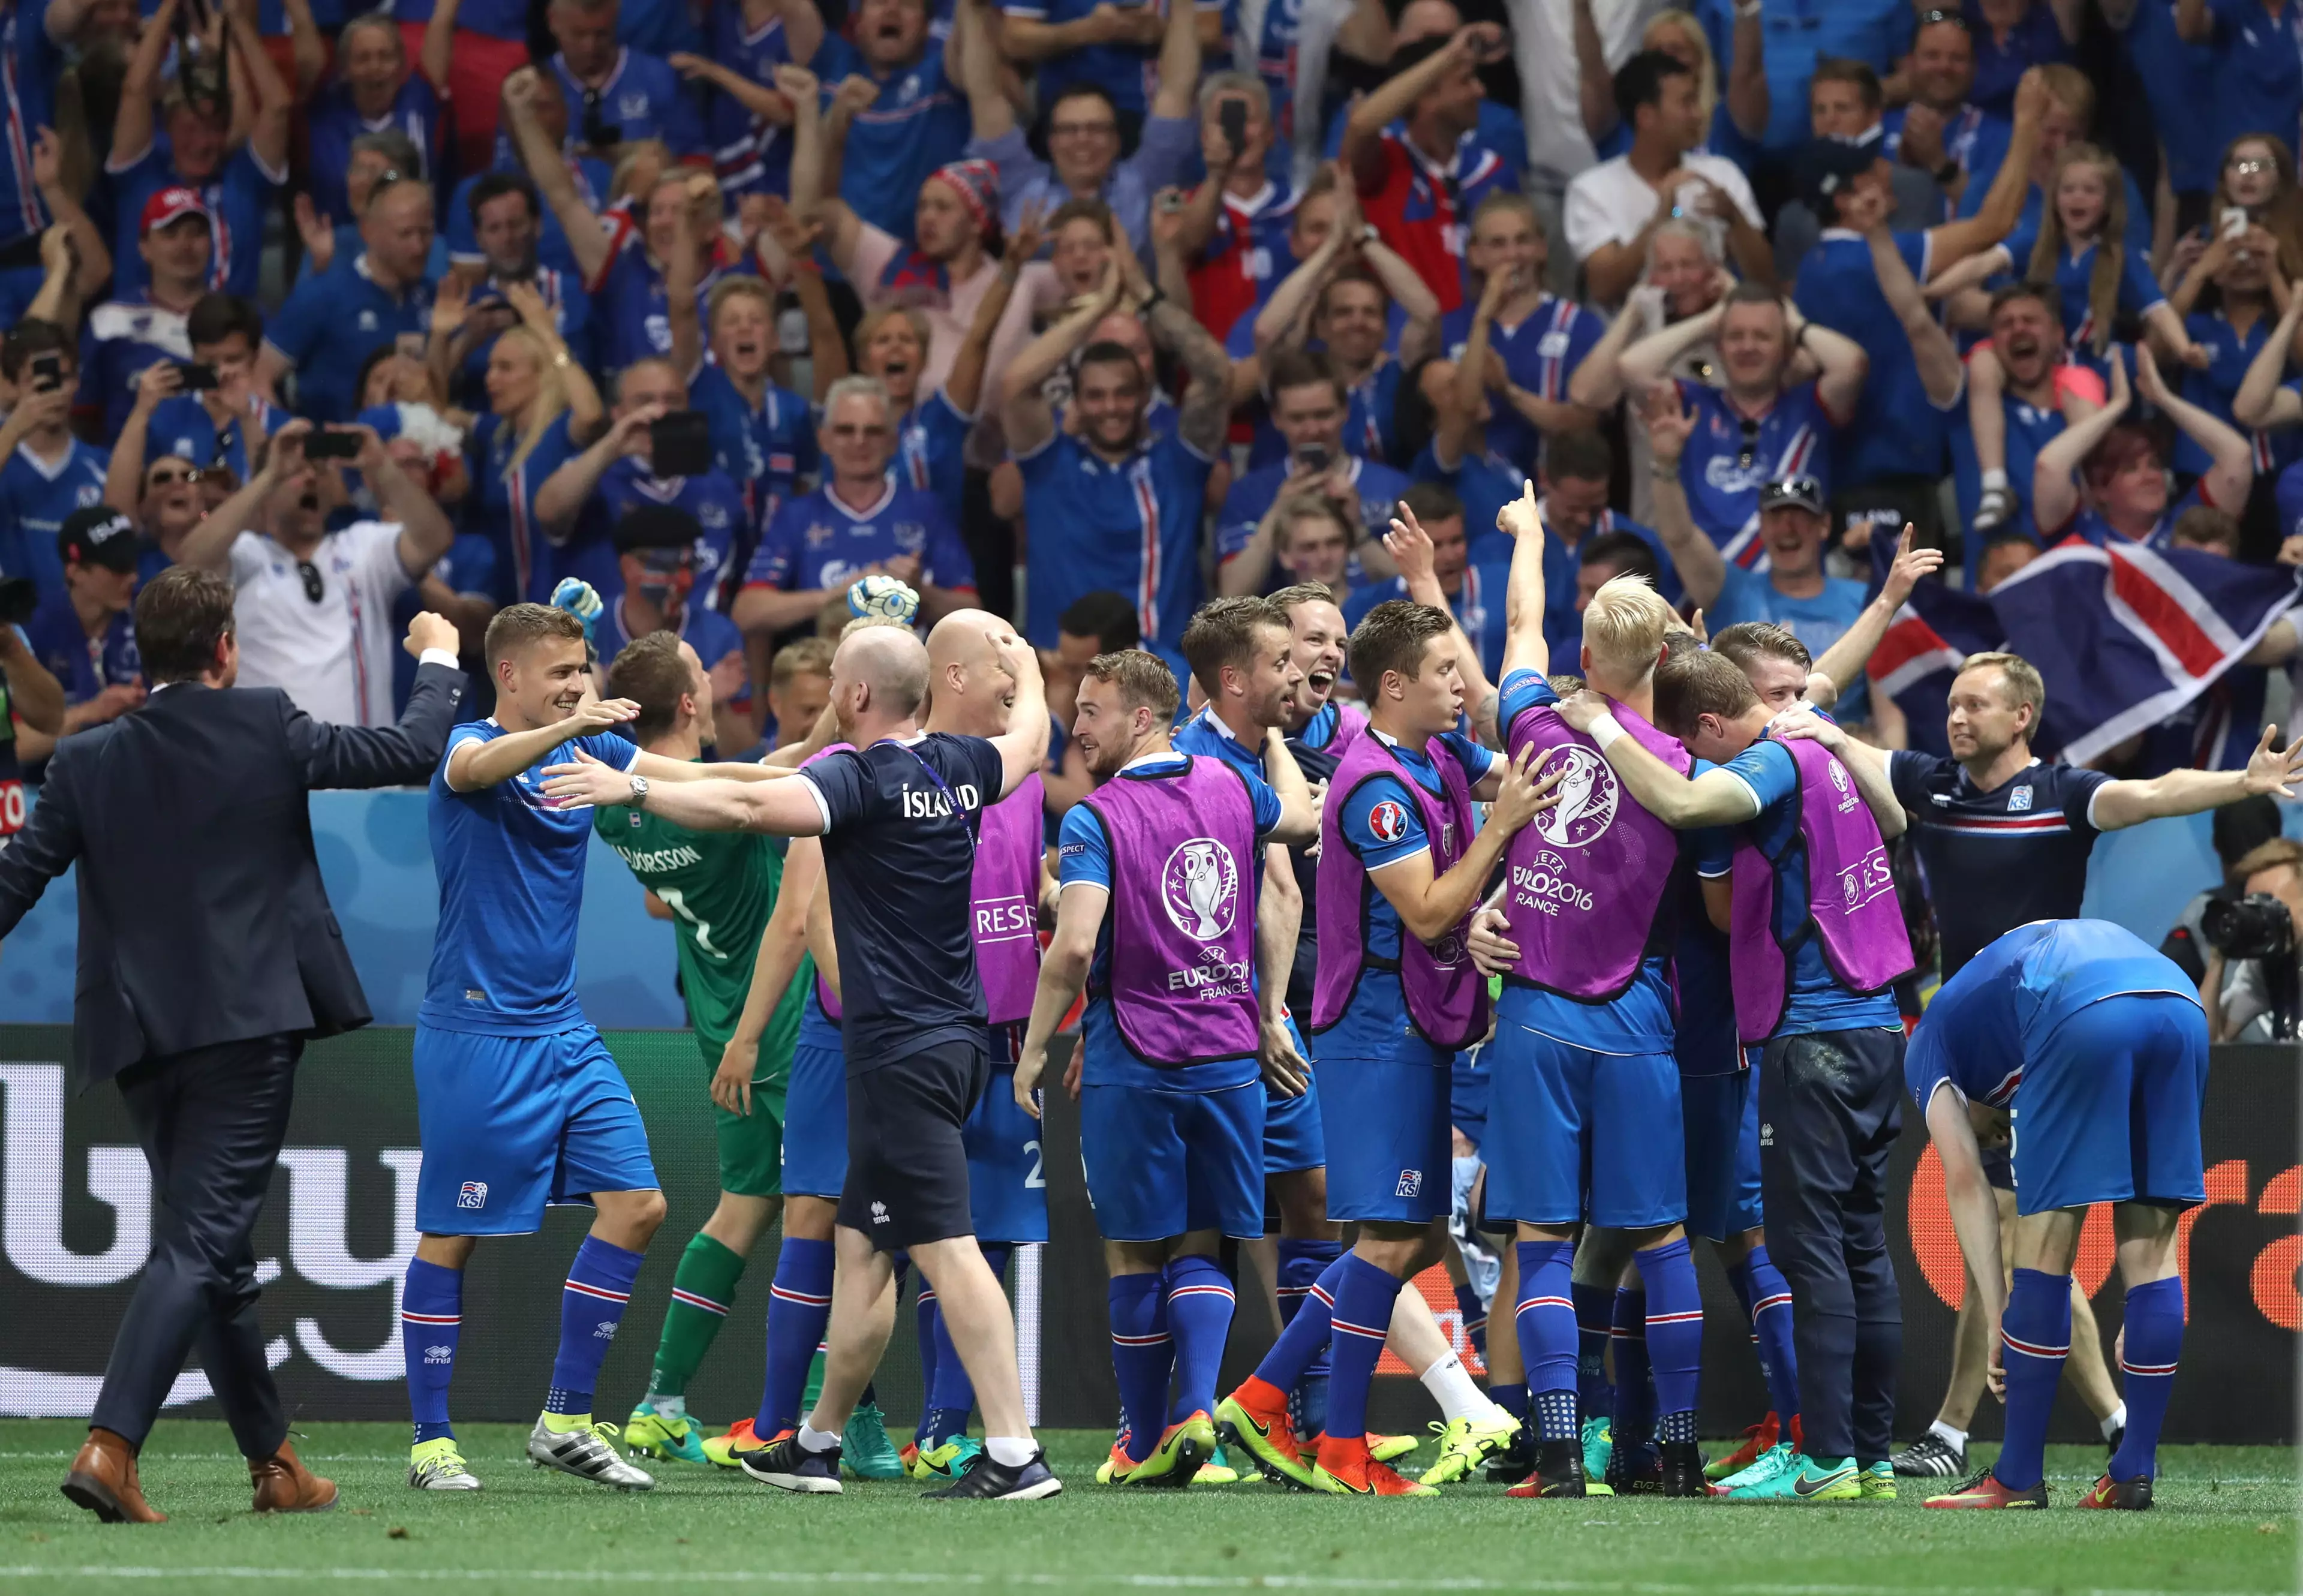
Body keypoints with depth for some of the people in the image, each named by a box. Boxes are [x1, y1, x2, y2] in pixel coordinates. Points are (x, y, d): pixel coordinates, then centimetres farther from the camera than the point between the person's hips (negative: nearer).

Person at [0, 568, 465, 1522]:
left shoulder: (88, 762, 3)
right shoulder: (266, 729, -4)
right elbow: (412, 752, 3)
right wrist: (438, 661, 21)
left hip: (139, 1038, 5)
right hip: (246, 1029, -5)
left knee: (209, 1248, 17)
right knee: (198, 1244, -9)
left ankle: (272, 1462, 25)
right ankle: (111, 1447, -25)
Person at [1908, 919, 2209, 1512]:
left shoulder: (1930, 1043, 31)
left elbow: (1966, 1184, 16)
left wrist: (1996, 1319, 14)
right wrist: (2136, 1320, 35)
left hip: (2085, 1018, -5)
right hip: (2181, 1004, 5)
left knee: (2045, 1242, 6)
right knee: (2150, 1249, 14)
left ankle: (2018, 1477, 9)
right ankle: (2134, 1474, 16)